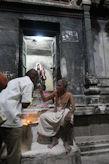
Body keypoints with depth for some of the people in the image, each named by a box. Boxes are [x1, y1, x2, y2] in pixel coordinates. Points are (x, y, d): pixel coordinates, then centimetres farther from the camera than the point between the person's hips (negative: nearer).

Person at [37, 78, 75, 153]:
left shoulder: (69, 95, -6)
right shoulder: (55, 93, 4)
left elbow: (73, 107, -14)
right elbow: (44, 99, 5)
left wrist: (70, 113, -36)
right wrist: (41, 91, -9)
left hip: (65, 113, -4)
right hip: (56, 113, 4)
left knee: (66, 119, -38)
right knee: (43, 117, -20)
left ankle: (66, 141, -17)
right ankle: (54, 139, -10)